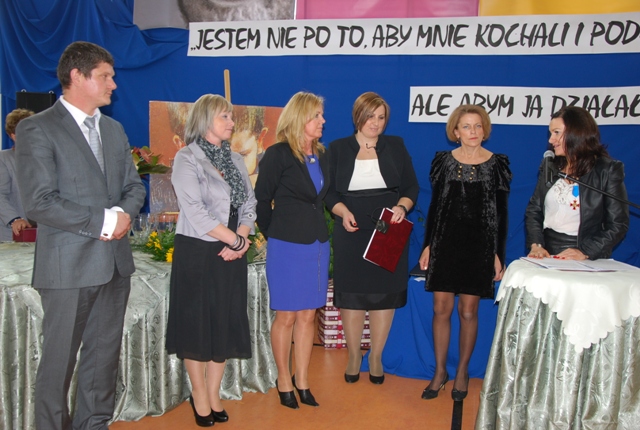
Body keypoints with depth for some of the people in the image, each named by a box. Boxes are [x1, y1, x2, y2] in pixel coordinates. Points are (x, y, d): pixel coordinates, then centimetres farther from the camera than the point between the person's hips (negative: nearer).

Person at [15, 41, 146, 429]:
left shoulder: (114, 129, 14)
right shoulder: (37, 129, -7)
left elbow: (134, 185, 15)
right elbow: (39, 202, -16)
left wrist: (125, 213, -7)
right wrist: (103, 221, -15)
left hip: (115, 261, 6)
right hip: (69, 265, -6)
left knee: (105, 355, 14)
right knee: (59, 360, 6)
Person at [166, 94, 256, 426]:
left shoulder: (235, 160, 12)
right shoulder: (187, 158, -7)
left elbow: (249, 205, 7)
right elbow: (194, 211, -17)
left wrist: (240, 241, -10)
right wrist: (236, 239, -13)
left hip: (231, 253, 6)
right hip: (197, 252, -5)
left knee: (226, 323, 9)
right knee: (197, 323, 4)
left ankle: (214, 394, 23)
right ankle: (199, 395, 20)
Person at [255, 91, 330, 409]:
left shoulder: (322, 155, 9)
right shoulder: (278, 154, -8)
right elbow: (261, 200, -4)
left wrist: (317, 228, 6)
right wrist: (273, 234, 4)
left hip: (317, 243, 5)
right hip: (287, 245, -5)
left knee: (308, 315, 10)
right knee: (286, 316, 5)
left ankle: (302, 381, 22)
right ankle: (284, 381, 20)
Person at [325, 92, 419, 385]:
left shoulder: (396, 146, 8)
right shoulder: (338, 149, 6)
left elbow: (411, 186, 6)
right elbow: (329, 192, 3)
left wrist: (402, 206, -14)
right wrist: (343, 212, -15)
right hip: (351, 233, 0)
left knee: (385, 295, 4)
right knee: (351, 296, 4)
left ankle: (376, 357, 20)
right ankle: (354, 357, 21)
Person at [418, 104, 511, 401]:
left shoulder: (497, 164, 0)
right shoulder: (443, 161, 3)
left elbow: (501, 214, 2)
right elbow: (435, 206, 7)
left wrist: (498, 254, -2)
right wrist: (428, 245, 3)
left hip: (479, 246, -1)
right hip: (445, 243, 1)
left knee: (468, 311, 5)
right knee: (441, 308, 3)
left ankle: (462, 371, 23)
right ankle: (440, 371, 19)